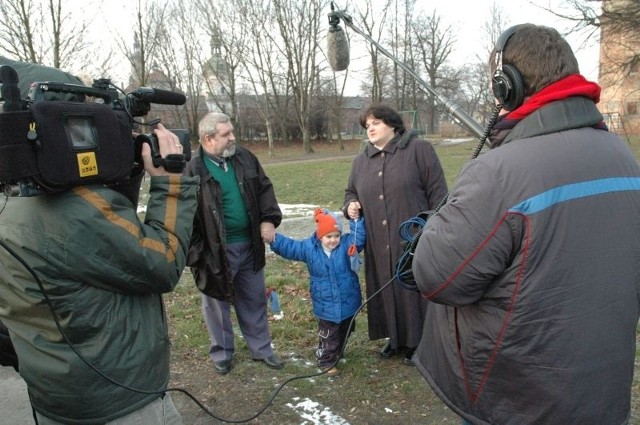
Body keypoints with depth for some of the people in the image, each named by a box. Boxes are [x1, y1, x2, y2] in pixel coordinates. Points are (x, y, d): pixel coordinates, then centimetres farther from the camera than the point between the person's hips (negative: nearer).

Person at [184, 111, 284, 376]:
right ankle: (222, 353, 34)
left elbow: (265, 189, 12)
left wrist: (269, 219, -2)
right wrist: (195, 254, -15)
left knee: (254, 301, 17)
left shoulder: (245, 158, 3)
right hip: (215, 251, -4)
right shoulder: (194, 170, -13)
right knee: (218, 304, 14)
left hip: (249, 245, 5)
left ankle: (261, 348, 35)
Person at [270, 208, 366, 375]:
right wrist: (274, 239, -13)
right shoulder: (309, 247, -8)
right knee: (328, 337, 7)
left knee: (344, 333, 23)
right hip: (326, 306, -2)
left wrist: (356, 220, -32)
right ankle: (326, 361, 24)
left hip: (348, 303, 2)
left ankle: (337, 354, 46)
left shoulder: (347, 244, -9)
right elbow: (289, 247, -3)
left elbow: (359, 239, -23)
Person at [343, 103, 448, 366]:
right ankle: (395, 337, 32)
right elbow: (351, 192, 24)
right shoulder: (361, 161, 13)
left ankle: (418, 342, 23)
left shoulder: (419, 150, -4)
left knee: (415, 289, 5)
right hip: (380, 245, 5)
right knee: (386, 289, 13)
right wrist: (350, 206, 1)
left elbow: (438, 193, -6)